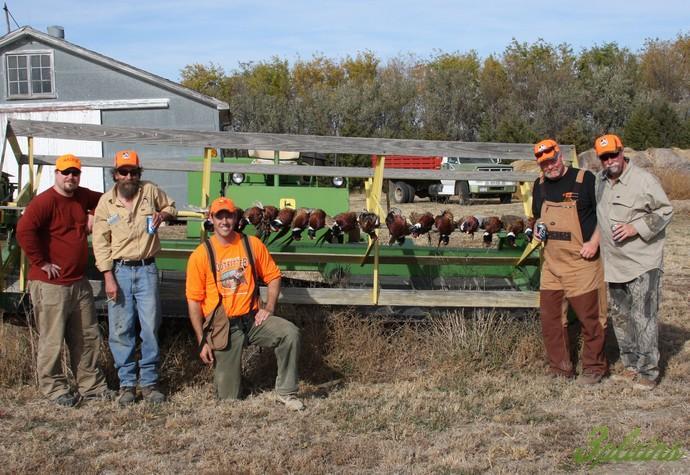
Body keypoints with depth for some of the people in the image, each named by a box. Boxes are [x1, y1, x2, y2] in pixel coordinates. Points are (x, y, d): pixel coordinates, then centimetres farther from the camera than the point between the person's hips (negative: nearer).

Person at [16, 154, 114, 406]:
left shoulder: (82, 196, 8)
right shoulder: (45, 201, -16)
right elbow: (24, 230, -28)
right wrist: (41, 262, -21)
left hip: (79, 283, 8)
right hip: (50, 284, -8)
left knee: (88, 338, 14)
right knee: (52, 340, 1)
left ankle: (91, 385, 25)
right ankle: (54, 388, 14)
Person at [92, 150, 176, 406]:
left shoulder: (151, 191, 1)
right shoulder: (106, 202, 0)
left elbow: (171, 207, 20)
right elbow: (100, 242, -1)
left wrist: (163, 214, -6)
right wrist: (108, 277, -9)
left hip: (146, 269, 0)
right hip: (119, 270, 0)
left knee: (151, 327, 1)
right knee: (121, 330, 1)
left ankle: (149, 382, 12)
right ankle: (126, 384, 12)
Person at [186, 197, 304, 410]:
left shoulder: (252, 245, 1)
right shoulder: (200, 255, -4)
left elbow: (273, 276, 10)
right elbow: (194, 301, -3)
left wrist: (269, 308, -5)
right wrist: (202, 341, -7)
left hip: (252, 318, 2)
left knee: (290, 333, -26)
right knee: (228, 397, -2)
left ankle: (286, 392, -10)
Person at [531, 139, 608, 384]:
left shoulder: (585, 180, -8)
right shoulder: (540, 185, 11)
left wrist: (594, 242, -15)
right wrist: (537, 229, 5)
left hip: (581, 262, -6)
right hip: (551, 264, 6)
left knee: (589, 317, 2)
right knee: (550, 318, 8)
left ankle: (594, 367, 17)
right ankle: (560, 368, 20)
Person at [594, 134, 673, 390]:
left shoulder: (644, 180, -11)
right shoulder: (599, 181, 10)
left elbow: (665, 211, -7)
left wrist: (636, 228, -17)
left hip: (643, 263, -7)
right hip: (613, 263, 7)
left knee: (644, 318, -6)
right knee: (620, 317, 14)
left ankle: (648, 372, 2)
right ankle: (631, 366, 27)